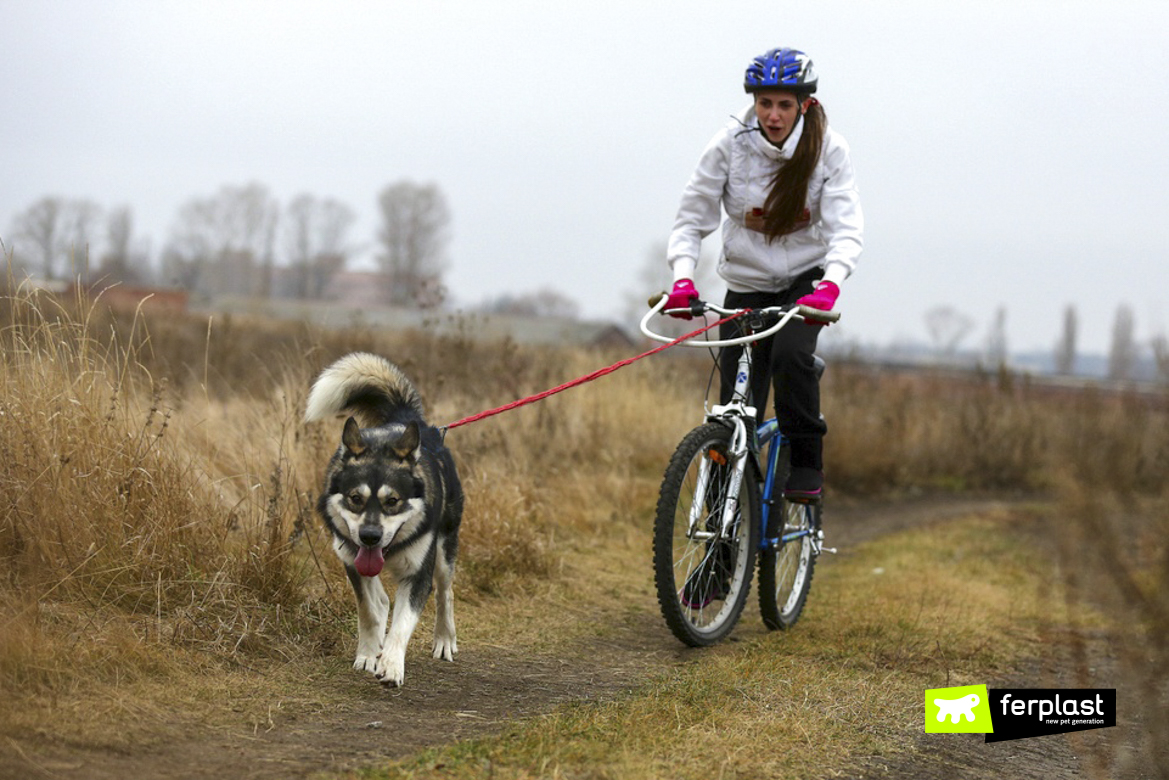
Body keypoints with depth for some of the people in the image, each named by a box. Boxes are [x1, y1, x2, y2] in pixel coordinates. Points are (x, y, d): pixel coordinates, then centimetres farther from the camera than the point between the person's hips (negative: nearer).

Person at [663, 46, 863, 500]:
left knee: (790, 353, -31)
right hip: (746, 284, 1)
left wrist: (830, 285, -40)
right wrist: (683, 278, -28)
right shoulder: (730, 145, -14)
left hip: (806, 280, -1)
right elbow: (692, 219, -11)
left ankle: (807, 463, -13)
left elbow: (846, 229, -21)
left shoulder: (828, 151, -14)